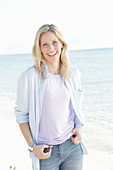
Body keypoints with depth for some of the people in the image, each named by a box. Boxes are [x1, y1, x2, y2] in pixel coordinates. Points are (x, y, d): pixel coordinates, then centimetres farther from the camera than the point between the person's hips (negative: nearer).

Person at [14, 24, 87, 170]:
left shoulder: (73, 74, 2)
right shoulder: (29, 77, -11)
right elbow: (21, 114, -5)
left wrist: (79, 127, -1)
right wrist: (32, 146, -10)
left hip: (72, 146, 4)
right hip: (46, 152, -3)